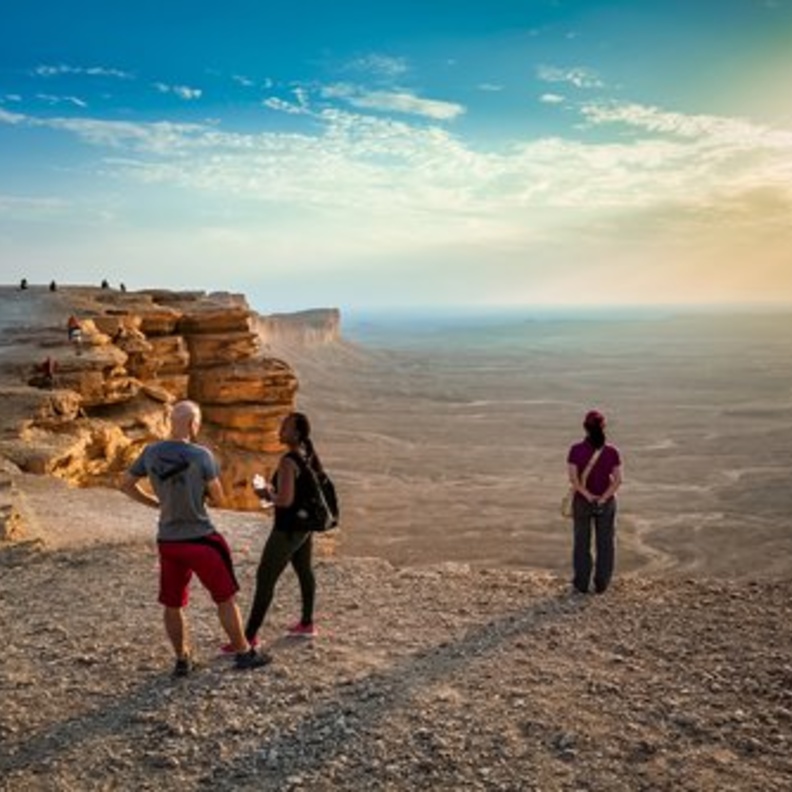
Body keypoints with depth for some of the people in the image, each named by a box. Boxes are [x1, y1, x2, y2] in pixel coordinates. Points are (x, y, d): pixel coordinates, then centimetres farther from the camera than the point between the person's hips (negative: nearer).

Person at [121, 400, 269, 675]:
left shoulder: (151, 453, -2)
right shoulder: (201, 455, -16)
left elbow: (126, 484, 9)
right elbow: (218, 499, -9)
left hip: (167, 540, 5)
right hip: (200, 539, -4)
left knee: (172, 604, 17)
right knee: (225, 598, 10)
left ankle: (182, 660, 26)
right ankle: (244, 654, 20)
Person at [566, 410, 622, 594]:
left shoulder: (576, 450, -12)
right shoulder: (612, 451, -8)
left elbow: (573, 478, -17)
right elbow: (618, 480, -11)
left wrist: (588, 496, -13)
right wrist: (603, 498, -12)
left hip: (582, 502, -1)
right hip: (607, 503, 1)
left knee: (582, 543, 11)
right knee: (605, 543, 12)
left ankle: (582, 583, 17)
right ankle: (601, 583, 16)